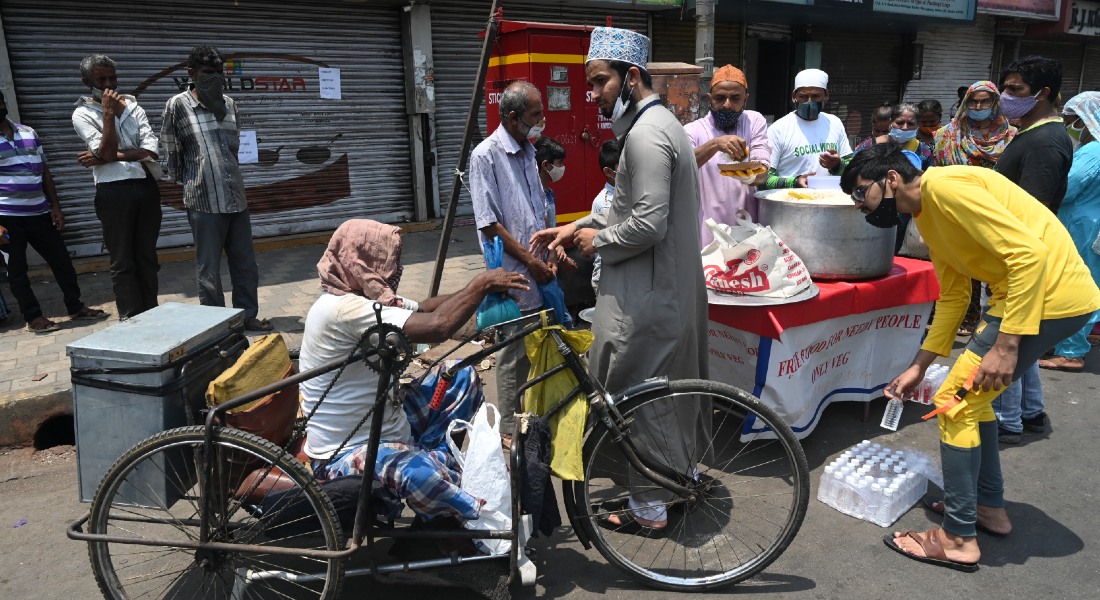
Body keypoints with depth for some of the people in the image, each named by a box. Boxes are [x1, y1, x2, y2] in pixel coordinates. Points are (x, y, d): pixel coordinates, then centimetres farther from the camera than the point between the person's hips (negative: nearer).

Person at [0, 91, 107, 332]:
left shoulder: (28, 133, 11)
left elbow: (45, 172, 15)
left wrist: (55, 207, 8)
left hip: (39, 214, 5)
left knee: (62, 260, 9)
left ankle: (75, 307, 22)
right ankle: (33, 317, 15)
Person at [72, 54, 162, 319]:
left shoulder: (134, 108, 12)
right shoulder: (83, 114, 3)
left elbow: (151, 151, -3)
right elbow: (106, 152, -12)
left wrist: (109, 157, -11)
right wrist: (108, 112, -11)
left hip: (147, 186, 3)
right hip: (114, 191, -3)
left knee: (147, 257, 10)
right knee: (123, 262, 2)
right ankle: (131, 320, 9)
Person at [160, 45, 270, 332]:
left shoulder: (229, 104, 11)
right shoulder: (178, 105, -4)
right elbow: (170, 148, 2)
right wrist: (185, 178, 8)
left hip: (236, 197, 5)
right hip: (204, 201, -5)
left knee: (246, 264, 12)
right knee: (209, 270, 3)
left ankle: (247, 315, 25)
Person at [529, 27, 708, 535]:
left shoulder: (645, 135, -20)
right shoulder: (662, 123, 14)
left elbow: (648, 224, -27)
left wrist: (599, 240, -10)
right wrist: (579, 226, 11)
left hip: (646, 295, -11)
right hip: (674, 284, 11)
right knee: (670, 385, 21)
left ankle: (648, 507, 15)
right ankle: (681, 473, 38)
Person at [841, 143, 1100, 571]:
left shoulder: (943, 186, -17)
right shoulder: (928, 214, 14)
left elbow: (1029, 252, -24)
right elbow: (953, 296, 18)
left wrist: (1006, 344, -24)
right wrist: (918, 367, 18)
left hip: (1049, 295, -10)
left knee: (954, 402, -6)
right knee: (972, 393, 19)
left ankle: (958, 540, 6)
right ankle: (990, 507, 33)